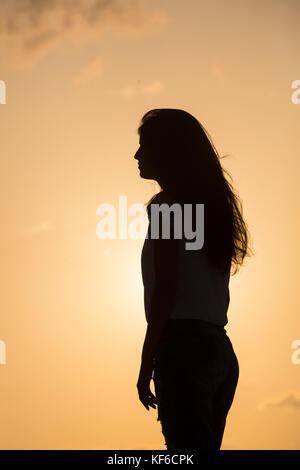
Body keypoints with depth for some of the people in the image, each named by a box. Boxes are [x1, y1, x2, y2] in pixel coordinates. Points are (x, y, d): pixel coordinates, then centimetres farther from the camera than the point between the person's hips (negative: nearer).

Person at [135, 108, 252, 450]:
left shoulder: (166, 205, -5)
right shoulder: (212, 205, 18)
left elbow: (165, 288, -13)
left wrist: (146, 363, -10)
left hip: (184, 344, -9)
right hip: (221, 348, 9)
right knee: (205, 446, 12)